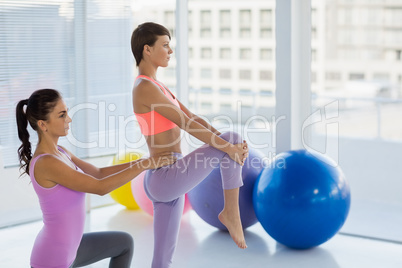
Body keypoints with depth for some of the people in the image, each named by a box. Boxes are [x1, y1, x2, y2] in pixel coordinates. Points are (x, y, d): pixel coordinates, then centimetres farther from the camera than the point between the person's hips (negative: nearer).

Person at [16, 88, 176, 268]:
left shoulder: (57, 152, 3)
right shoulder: (46, 163, -26)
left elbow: (99, 173, 10)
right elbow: (101, 187, -25)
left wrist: (143, 162, 2)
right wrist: (145, 164, -20)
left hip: (65, 248, 10)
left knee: (124, 243, 24)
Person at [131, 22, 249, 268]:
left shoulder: (156, 86, 17)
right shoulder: (145, 88, -14)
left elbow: (193, 118, 14)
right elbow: (186, 124, -18)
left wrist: (229, 144, 2)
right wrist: (228, 146, -15)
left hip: (163, 181, 10)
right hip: (166, 179, -10)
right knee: (233, 137, -8)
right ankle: (231, 213, 2)